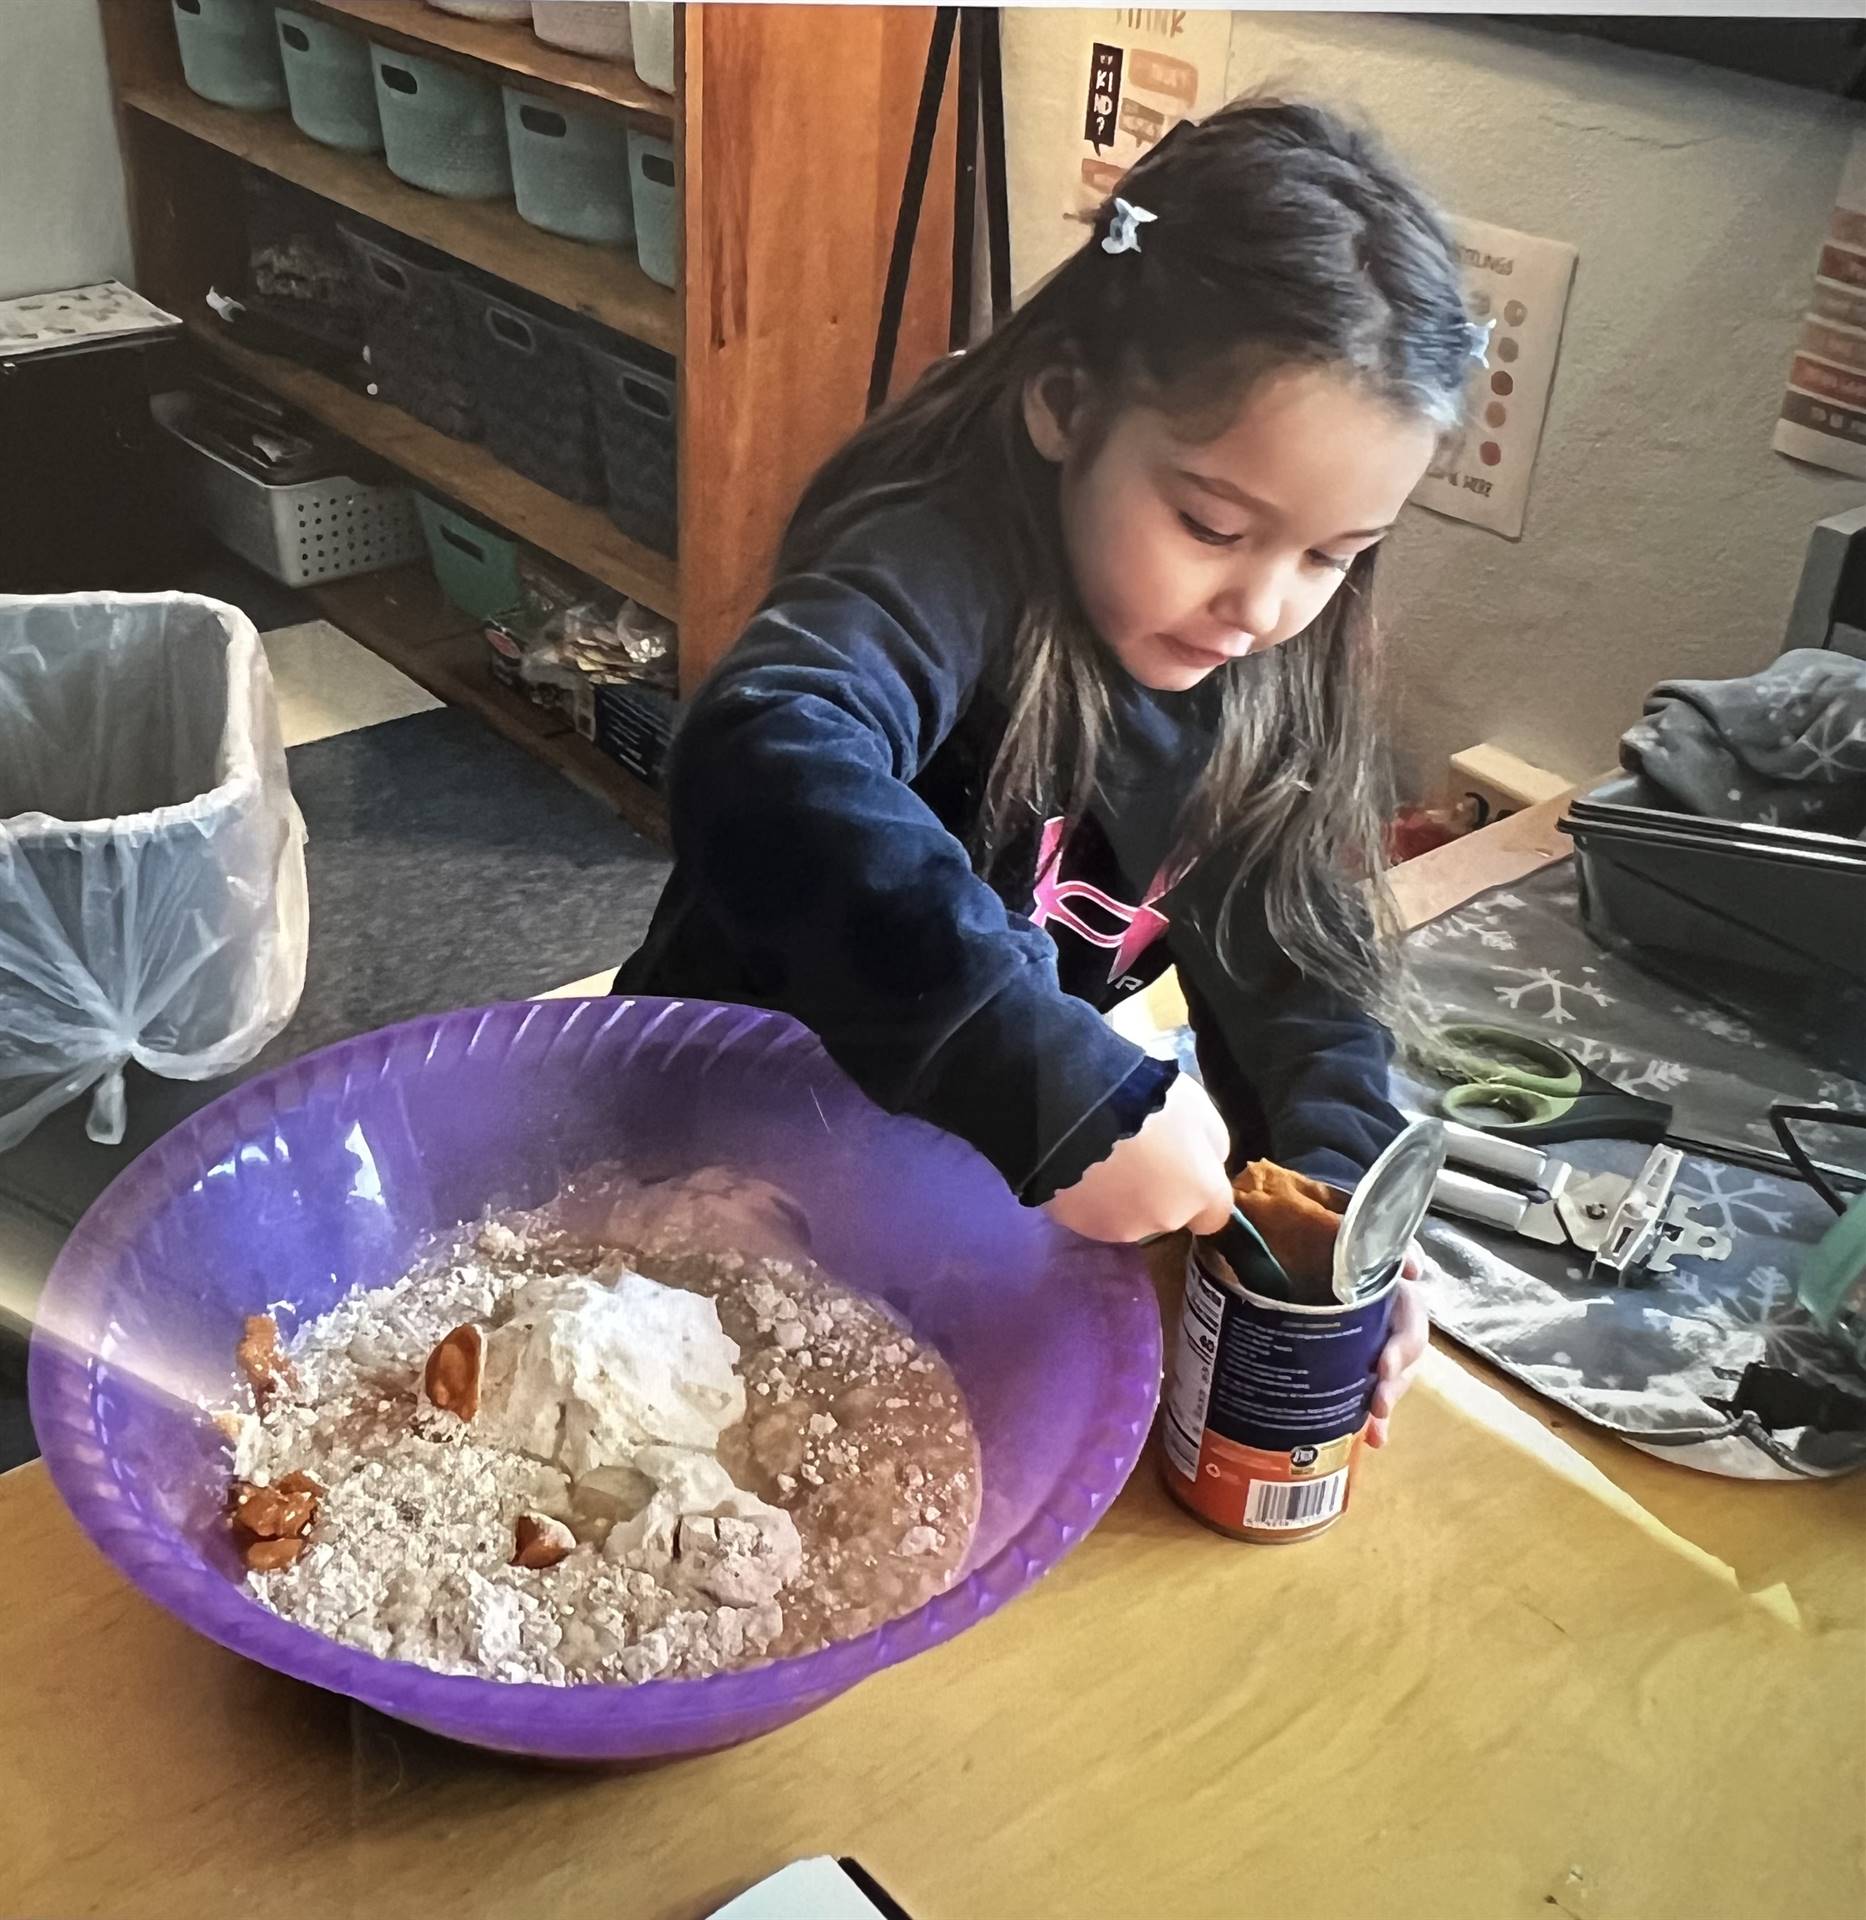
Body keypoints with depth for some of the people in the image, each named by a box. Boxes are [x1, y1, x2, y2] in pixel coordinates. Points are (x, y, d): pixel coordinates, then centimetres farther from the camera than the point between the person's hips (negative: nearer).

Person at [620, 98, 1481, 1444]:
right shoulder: (955, 570, -29)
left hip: (975, 1194, 7)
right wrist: (1074, 1095, -52)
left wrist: (1335, 1187, -20)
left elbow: (1289, 954, -3)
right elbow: (767, 772, -49)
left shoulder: (1263, 663, -5)